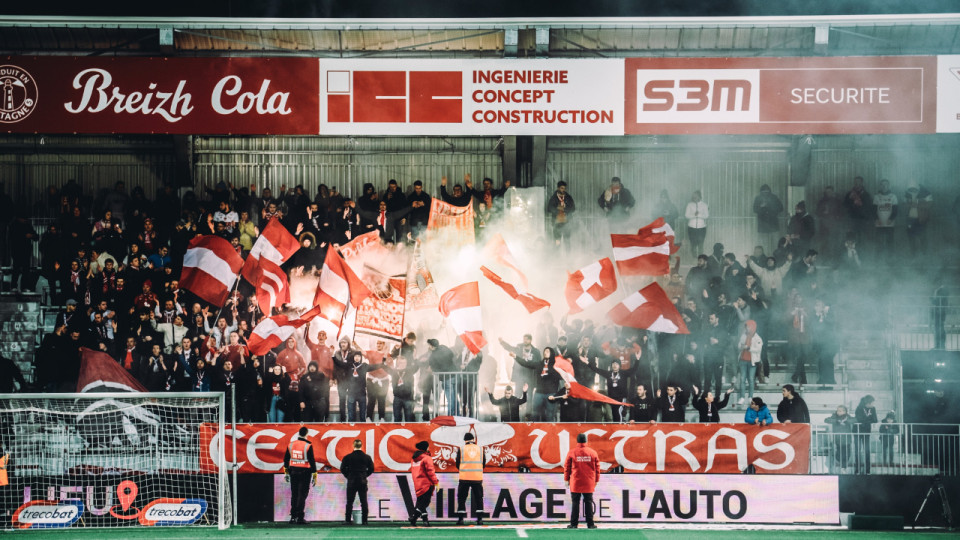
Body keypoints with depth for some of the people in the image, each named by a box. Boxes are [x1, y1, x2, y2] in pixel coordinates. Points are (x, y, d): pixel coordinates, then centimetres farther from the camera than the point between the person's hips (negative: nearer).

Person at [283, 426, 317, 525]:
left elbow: (286, 459, 11)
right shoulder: (308, 446, -10)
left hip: (293, 471, 5)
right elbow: (312, 461, -10)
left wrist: (286, 472, 21)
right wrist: (314, 476, -5)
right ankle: (299, 517, -6)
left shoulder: (291, 445, 5)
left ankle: (293, 516, 15)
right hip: (304, 472, -4)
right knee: (302, 494, -3)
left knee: (294, 494, 13)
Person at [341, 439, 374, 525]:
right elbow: (371, 469, 7)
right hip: (362, 482, 1)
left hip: (351, 482, -1)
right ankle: (364, 520, 6)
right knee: (364, 501, 6)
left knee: (349, 501, 5)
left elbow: (342, 469, 0)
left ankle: (347, 520, 3)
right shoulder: (367, 457, 0)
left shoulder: (348, 457, -4)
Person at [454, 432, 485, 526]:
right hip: (477, 478, 1)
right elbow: (483, 464, 10)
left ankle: (460, 519, 4)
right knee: (479, 498, 10)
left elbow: (457, 465, 5)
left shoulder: (461, 450, 1)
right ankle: (480, 519, 4)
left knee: (461, 498, 8)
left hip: (464, 478, -1)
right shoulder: (480, 449, 5)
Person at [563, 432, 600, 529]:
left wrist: (566, 479, 13)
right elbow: (597, 467, 5)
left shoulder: (571, 453, -4)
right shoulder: (593, 452, 0)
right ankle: (590, 524, 6)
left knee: (575, 503, 3)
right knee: (588, 503, 6)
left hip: (575, 483, -1)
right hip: (589, 483, 1)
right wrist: (596, 480, 15)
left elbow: (566, 467, 1)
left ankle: (574, 524, 3)